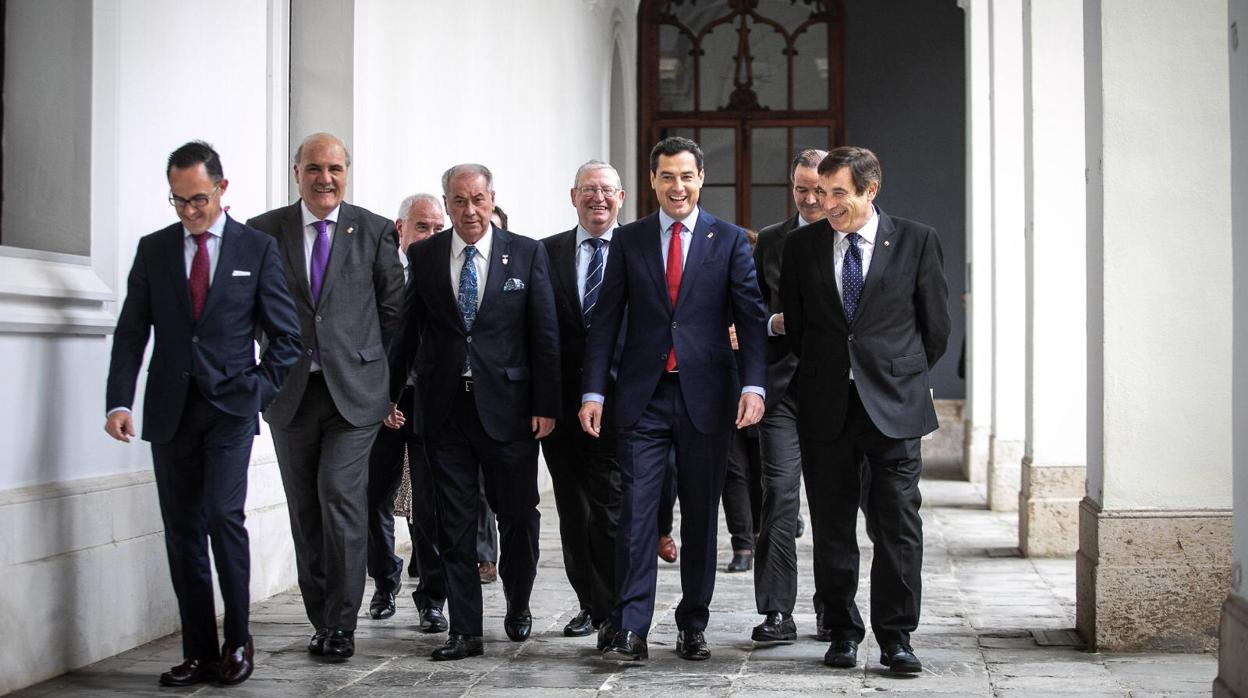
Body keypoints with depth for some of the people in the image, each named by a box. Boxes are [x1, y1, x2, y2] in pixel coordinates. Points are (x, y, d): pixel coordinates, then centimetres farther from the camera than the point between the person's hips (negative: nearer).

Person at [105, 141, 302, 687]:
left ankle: (237, 642, 0)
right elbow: (131, 332, 5)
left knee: (223, 515, -15)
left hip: (230, 406, -3)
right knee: (182, 531, 3)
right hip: (170, 410, 3)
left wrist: (259, 390, -5)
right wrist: (119, 402, -7)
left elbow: (285, 334, 6)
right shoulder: (153, 250, 9)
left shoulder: (257, 248, 3)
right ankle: (198, 653, 10)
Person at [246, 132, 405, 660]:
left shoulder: (375, 231, 3)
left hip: (353, 388, -2)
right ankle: (321, 619, 18)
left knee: (340, 498, -12)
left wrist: (368, 360, 8)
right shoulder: (264, 231, 5)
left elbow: (393, 305, 8)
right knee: (305, 511, 7)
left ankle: (341, 623, -3)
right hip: (290, 393, 2)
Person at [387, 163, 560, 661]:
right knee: (454, 522, 3)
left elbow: (544, 334, -1)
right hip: (445, 407, 1)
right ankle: (465, 631, 11)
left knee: (518, 516, 9)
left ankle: (518, 607, 33)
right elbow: (407, 330, 9)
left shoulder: (526, 254, 1)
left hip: (507, 404, -1)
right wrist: (389, 393, 4)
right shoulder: (422, 257, 5)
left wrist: (545, 405, -6)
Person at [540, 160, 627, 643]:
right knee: (573, 509, 11)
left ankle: (615, 612, 2)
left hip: (619, 399, -3)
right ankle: (590, 603, 23)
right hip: (562, 399, 3)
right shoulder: (547, 253, 8)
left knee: (611, 507, -6)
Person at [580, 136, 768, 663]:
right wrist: (593, 391, -1)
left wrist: (753, 385, -13)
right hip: (643, 397, 0)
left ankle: (692, 627, 18)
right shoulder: (628, 241, 8)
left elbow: (750, 317, 0)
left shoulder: (730, 240, 5)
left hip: (705, 396, 0)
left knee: (701, 516, 7)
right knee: (636, 512, -6)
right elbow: (607, 319, 7)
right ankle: (630, 631, -3)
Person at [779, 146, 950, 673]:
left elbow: (935, 323, 8)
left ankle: (896, 638, 7)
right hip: (825, 408, 2)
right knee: (831, 526, 6)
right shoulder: (801, 245, 6)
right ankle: (842, 632, 17)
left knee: (897, 525, -2)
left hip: (893, 407, -2)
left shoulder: (916, 241, 1)